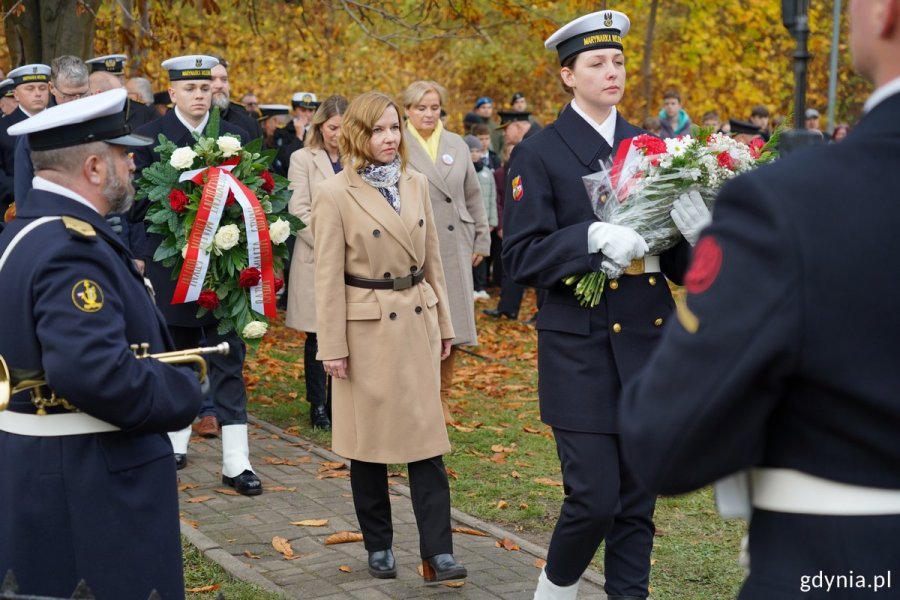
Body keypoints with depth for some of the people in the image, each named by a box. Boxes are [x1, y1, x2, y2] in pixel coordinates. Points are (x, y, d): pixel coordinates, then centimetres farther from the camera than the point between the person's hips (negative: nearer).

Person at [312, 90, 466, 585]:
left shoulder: (415, 183, 6)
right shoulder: (335, 195, -9)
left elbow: (432, 259, 12)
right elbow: (328, 276, -10)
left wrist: (443, 322, 12)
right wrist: (332, 347, -11)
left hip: (418, 322, 4)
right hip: (367, 327, -4)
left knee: (426, 437, 0)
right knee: (369, 441, 7)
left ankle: (437, 552, 1)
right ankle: (379, 546, 20)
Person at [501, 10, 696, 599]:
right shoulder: (539, 154, -3)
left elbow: (677, 246, 13)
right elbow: (522, 257, -9)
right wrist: (594, 237, -24)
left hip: (650, 341, 5)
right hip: (582, 348, -4)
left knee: (638, 500, 9)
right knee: (594, 500, -6)